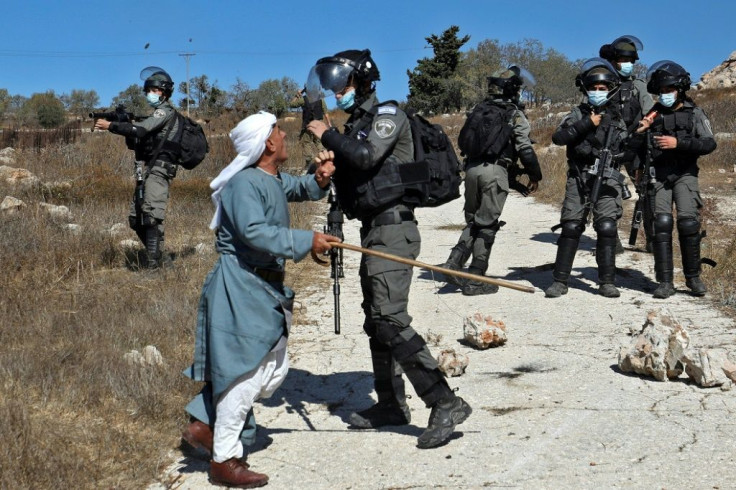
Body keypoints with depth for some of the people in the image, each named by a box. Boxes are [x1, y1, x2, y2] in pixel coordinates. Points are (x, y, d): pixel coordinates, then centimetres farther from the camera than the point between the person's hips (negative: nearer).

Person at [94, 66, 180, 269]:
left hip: (158, 170, -10)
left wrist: (110, 126, -15)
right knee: (136, 218, 13)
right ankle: (156, 256, 21)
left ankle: (153, 264, -28)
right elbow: (138, 143, 21)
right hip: (148, 171, 10)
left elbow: (140, 129, -19)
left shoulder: (166, 111, -5)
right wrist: (127, 129, 3)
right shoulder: (157, 115, 25)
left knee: (151, 214, -22)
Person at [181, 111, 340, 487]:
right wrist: (306, 242, -27)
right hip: (239, 286, -10)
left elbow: (302, 190, 30)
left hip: (266, 286, 10)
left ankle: (204, 426, 21)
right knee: (245, 370, -7)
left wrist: (319, 179, 6)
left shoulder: (275, 180, 12)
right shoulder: (244, 183, -18)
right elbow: (254, 233, -29)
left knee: (273, 370, 15)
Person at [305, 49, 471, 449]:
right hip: (372, 229, 10)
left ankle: (445, 403, -19)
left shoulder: (388, 115, -7)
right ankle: (391, 404, 24)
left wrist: (327, 135, -10)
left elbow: (366, 157, -23)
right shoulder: (356, 124, 19)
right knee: (376, 319, 13)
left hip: (392, 227, -10)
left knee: (390, 317, -19)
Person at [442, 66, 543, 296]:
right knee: (487, 226, 0)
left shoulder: (480, 110, 16)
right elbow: (525, 149, -5)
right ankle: (475, 279, 1)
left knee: (472, 222, 18)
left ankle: (454, 263, 2)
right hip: (494, 171, -6)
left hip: (471, 168, 6)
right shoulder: (514, 114, -2)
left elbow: (464, 141, 18)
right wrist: (535, 176, 6)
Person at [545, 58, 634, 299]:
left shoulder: (617, 116, 12)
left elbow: (629, 150, 18)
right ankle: (560, 281, 4)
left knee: (607, 227, -9)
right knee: (571, 227, -2)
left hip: (608, 179, 0)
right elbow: (558, 137, -9)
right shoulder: (578, 114, 7)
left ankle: (607, 282, -2)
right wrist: (586, 124, -14)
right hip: (579, 178, 0)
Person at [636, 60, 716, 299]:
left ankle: (693, 276, 2)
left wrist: (678, 143, -18)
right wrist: (641, 130, -3)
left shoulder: (695, 113, 4)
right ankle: (665, 282, -5)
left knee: (688, 222, -14)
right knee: (662, 224, -9)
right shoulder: (654, 114, 12)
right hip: (658, 176, 2)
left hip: (684, 174, -2)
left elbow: (709, 143, -9)